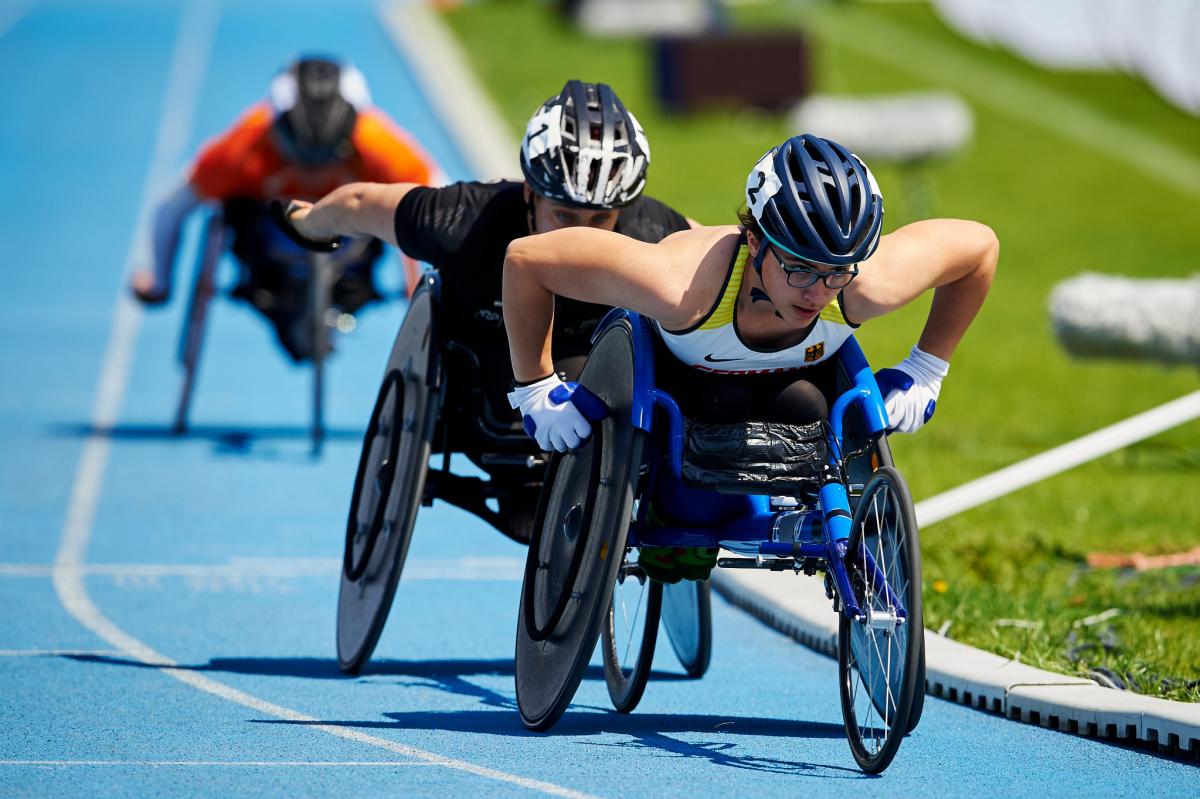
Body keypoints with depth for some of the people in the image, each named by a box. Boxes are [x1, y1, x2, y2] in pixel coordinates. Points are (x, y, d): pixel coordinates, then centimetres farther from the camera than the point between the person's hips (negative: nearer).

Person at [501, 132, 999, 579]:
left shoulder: (869, 286, -37)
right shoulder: (683, 286, -44)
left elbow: (979, 245, -17)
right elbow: (525, 258, -37)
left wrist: (925, 373, -11)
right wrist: (537, 390, -26)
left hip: (795, 375, 1)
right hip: (679, 373, -1)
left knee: (802, 410, -30)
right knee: (718, 406, -32)